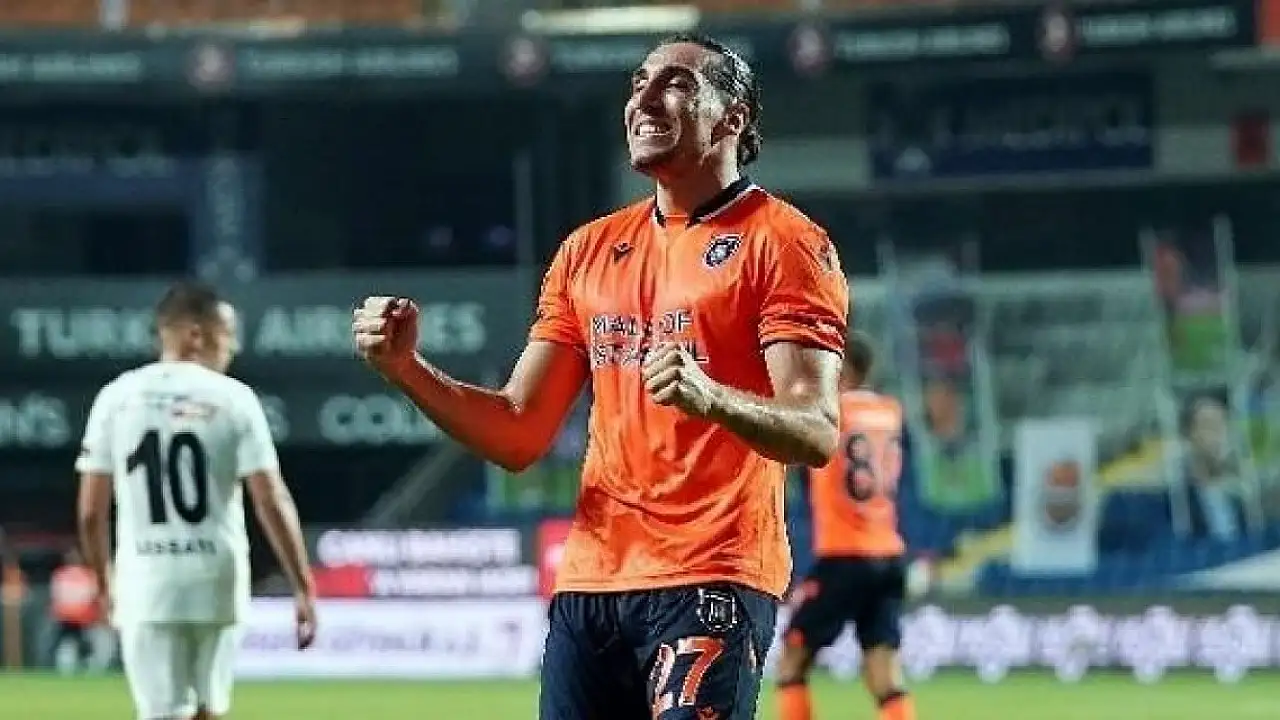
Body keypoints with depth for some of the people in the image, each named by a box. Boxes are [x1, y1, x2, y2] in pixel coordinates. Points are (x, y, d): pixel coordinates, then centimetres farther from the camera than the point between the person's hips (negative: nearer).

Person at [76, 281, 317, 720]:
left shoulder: (116, 398, 1)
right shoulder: (233, 398, -3)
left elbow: (91, 511, 2)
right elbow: (272, 502, -8)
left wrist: (104, 581, 18)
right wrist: (304, 587, -5)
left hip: (146, 583, 0)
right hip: (216, 581, 0)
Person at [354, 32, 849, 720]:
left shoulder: (783, 243, -2)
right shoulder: (589, 250, 18)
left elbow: (816, 433, -13)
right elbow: (518, 435, 18)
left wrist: (711, 398, -33)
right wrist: (407, 369, 2)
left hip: (711, 582, -6)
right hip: (590, 579, 6)